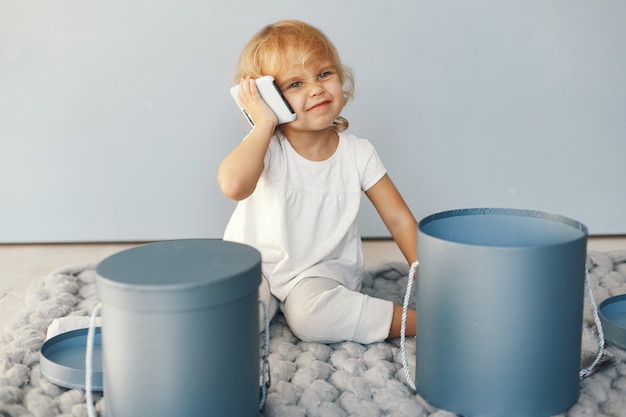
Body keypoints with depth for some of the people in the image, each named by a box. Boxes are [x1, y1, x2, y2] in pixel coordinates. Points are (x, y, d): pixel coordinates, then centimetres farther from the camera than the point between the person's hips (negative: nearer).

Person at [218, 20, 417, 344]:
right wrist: (265, 122, -27)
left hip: (324, 269, 1)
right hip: (256, 264, -1)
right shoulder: (265, 145, -15)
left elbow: (399, 219, 1)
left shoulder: (358, 154, -6)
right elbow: (233, 185, -39)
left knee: (310, 314, -32)